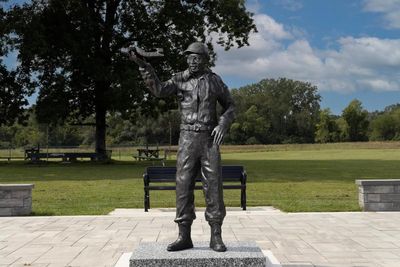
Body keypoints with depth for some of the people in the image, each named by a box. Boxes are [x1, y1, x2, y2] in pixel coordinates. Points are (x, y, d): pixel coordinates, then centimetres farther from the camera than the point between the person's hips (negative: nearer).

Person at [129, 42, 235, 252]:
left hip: (210, 140, -1)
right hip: (187, 139, 1)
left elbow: (229, 107, 12)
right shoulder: (179, 79, 7)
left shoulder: (215, 81, 8)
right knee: (184, 186, -3)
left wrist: (223, 125, -8)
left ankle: (216, 237, 3)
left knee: (213, 187, -5)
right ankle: (184, 237, 5)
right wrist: (144, 67, -25)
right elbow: (159, 90, -12)